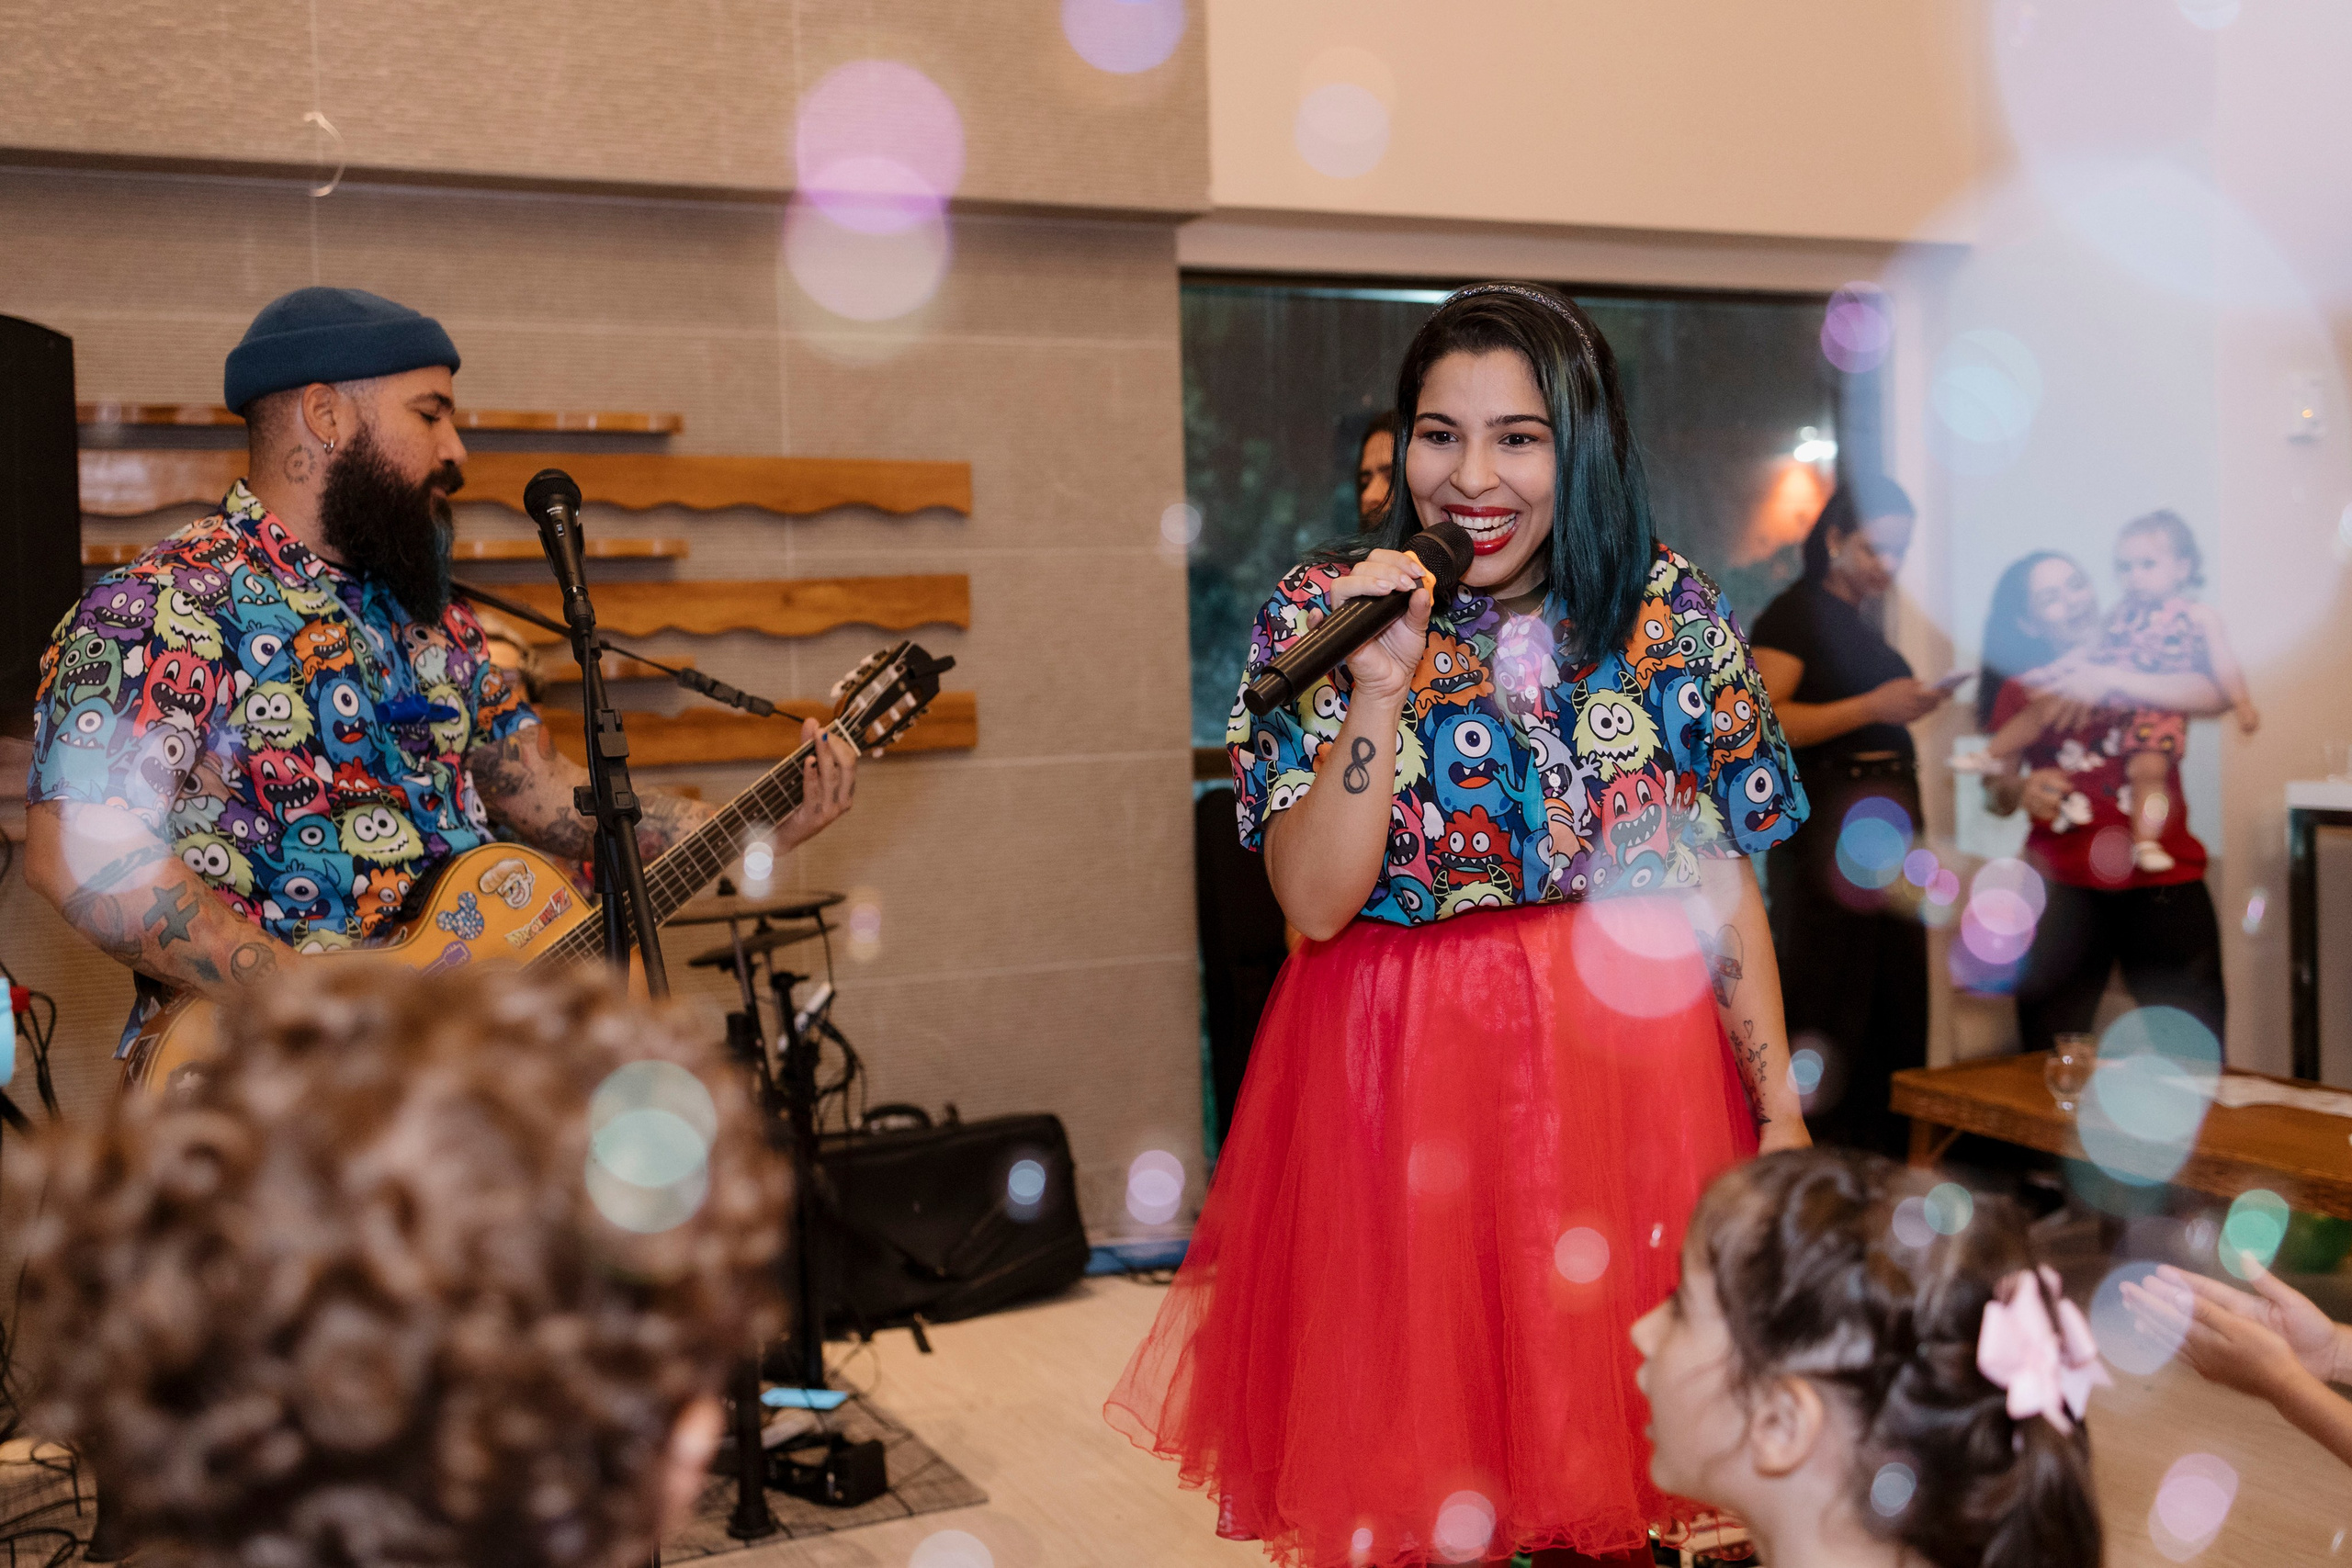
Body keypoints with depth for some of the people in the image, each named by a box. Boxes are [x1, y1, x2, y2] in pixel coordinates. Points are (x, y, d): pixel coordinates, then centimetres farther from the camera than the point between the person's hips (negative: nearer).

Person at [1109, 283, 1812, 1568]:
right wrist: (1381, 690, -21)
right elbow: (1313, 901, -11)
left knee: (1605, 1416, 9)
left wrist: (1781, 1110, -1)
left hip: (1633, 1073, 1)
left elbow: (1723, 887, 3)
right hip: (1403, 1084, -1)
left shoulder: (1674, 617, 0)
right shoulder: (1321, 614, -4)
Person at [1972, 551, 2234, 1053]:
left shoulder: (2141, 660, 11)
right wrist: (2020, 790, -16)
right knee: (2049, 1055, -5)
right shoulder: (2021, 690, 9)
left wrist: (2112, 680, -18)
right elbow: (1994, 793, 7)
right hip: (2063, 891, 0)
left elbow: (2215, 696, -9)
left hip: (2164, 884, 0)